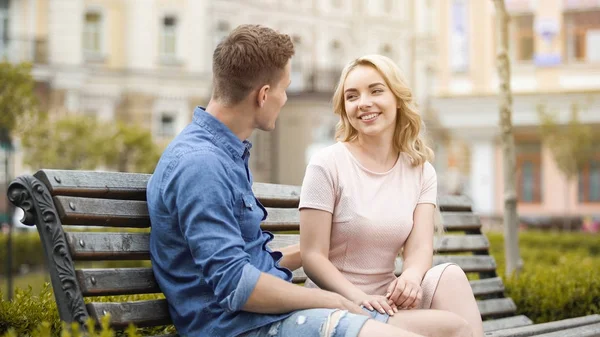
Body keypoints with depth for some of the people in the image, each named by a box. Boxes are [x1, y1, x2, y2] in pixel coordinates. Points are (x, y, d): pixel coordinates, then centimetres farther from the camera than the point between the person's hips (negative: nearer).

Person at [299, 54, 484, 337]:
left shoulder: (420, 171, 8)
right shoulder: (327, 165, -6)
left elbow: (420, 248, -5)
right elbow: (313, 256, -10)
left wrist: (411, 277, -29)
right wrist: (361, 298, -27)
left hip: (387, 300, 5)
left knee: (450, 275, -26)